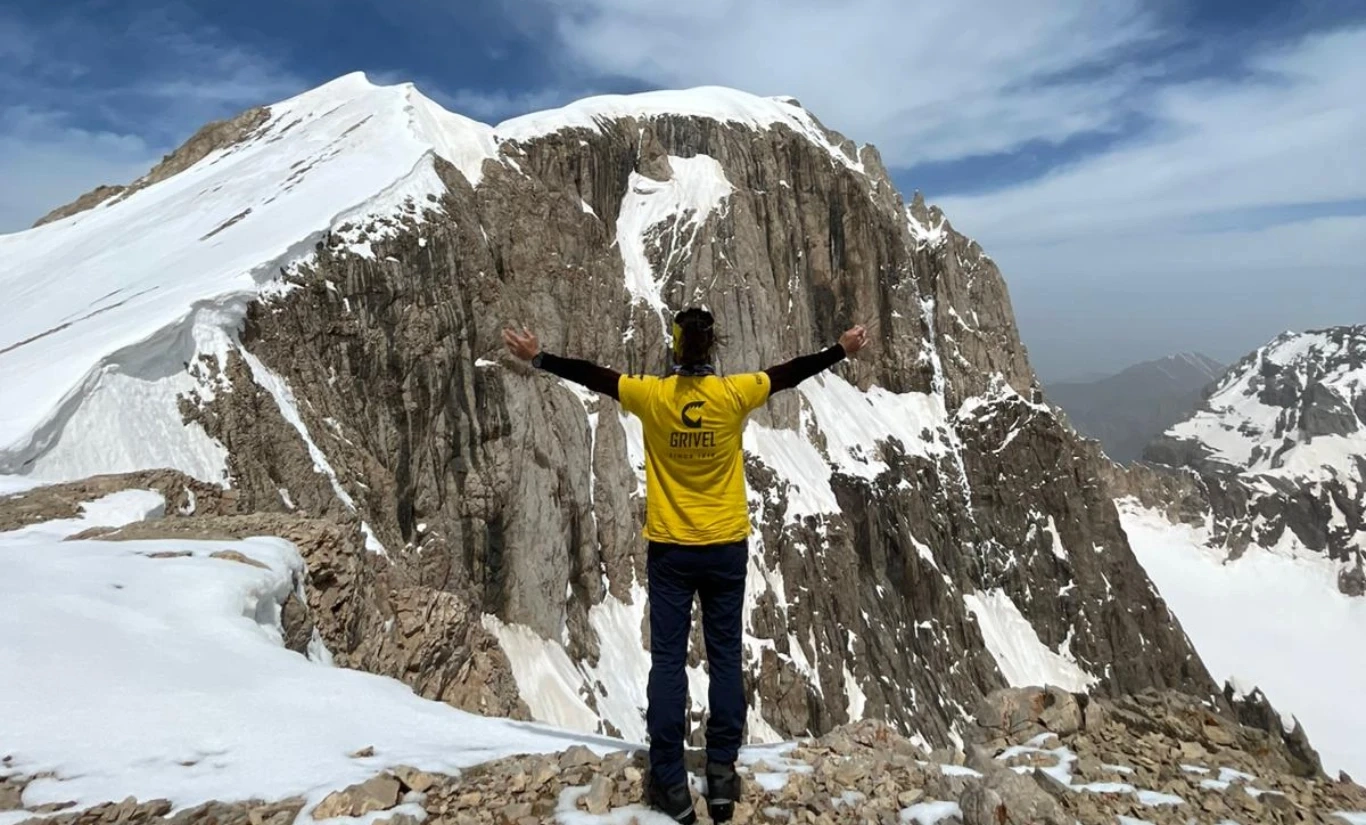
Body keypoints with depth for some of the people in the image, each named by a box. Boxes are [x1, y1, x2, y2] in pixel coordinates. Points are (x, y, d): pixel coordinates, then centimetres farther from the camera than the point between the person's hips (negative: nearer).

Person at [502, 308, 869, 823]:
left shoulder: (651, 395, -9)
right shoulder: (735, 394, -8)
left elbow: (592, 375, 0)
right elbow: (791, 373, 3)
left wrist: (537, 358, 14)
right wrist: (843, 349, 17)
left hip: (670, 548, 0)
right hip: (726, 547, 1)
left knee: (667, 660, 6)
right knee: (725, 658, 11)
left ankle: (670, 784, 10)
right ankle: (722, 772, 17)